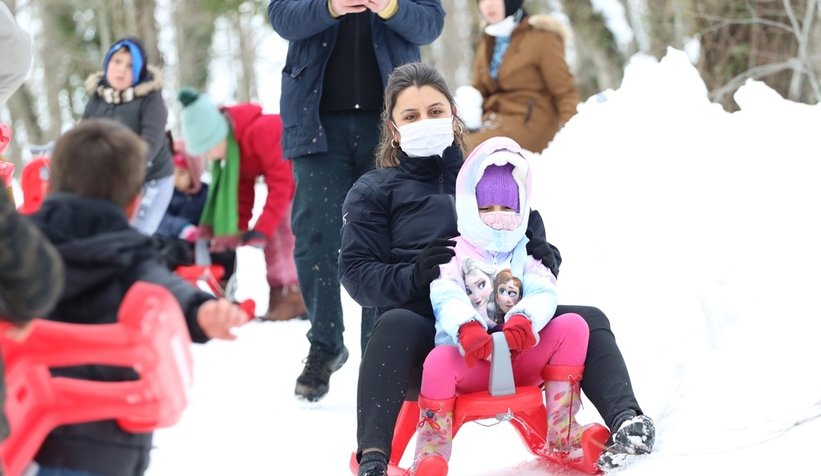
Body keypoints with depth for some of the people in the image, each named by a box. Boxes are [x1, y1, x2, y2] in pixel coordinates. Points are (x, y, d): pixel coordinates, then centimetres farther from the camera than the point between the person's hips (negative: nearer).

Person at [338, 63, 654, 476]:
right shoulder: (373, 192, 14)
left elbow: (544, 254, 21)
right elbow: (356, 273, 1)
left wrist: (540, 264, -6)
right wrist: (412, 278, -20)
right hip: (425, 329, -3)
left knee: (588, 321, -18)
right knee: (394, 326, -38)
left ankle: (624, 421, -38)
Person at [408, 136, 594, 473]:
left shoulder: (527, 255, 17)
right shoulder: (455, 254, 10)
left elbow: (543, 294, -4)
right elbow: (446, 297, -10)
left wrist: (524, 321, -30)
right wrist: (465, 328, -35)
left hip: (522, 356, 3)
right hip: (469, 358, -3)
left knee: (573, 327, -20)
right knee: (439, 362, -36)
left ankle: (562, 433, -19)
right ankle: (431, 454, -18)